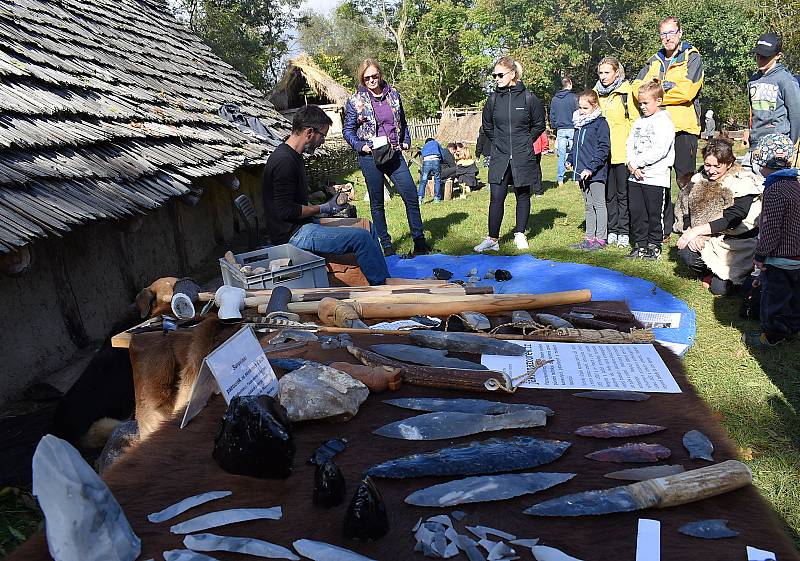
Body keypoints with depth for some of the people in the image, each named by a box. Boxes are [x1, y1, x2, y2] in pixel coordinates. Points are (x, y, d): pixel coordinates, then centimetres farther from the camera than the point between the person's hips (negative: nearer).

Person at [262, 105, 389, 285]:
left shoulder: (293, 156, 13)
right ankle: (383, 285, -4)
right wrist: (322, 208, -13)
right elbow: (286, 211, -23)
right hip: (293, 235, -11)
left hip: (302, 226, 11)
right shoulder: (284, 162, -20)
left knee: (367, 228, 11)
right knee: (361, 237, -19)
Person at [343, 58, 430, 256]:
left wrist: (406, 141, 10)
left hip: (394, 154, 3)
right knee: (377, 203, 5)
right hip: (370, 157, -3)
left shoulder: (393, 94, 8)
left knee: (411, 196, -1)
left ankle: (419, 242, 9)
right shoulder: (355, 101, -2)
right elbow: (347, 130, 2)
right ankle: (386, 244, 17)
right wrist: (360, 146, -12)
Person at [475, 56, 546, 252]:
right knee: (496, 198, -3)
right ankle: (492, 239, 2)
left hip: (523, 158, -1)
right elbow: (487, 125, 17)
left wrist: (525, 142, 7)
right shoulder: (493, 99, 1)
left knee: (523, 196, 10)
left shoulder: (528, 98, -5)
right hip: (499, 158, 1)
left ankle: (520, 234, 23)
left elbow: (539, 125, 7)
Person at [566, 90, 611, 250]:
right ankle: (590, 237, 21)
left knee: (599, 204, -1)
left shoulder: (600, 123, -11)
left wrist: (591, 168, -21)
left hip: (595, 173, -8)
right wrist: (570, 160, 9)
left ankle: (600, 239, 4)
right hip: (582, 172, 8)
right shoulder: (579, 124, 13)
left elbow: (603, 148, -16)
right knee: (588, 205, 14)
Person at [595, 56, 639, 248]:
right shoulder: (597, 92, 12)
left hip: (622, 151, -5)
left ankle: (624, 232, 9)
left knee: (623, 194, 2)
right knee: (608, 194, 10)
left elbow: (635, 120, -5)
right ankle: (612, 231, 19)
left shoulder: (627, 91, -4)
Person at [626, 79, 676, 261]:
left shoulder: (664, 122, -7)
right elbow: (630, 144, 10)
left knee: (654, 213, 3)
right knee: (636, 212, 10)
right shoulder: (639, 121, 15)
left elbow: (660, 150, -17)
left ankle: (654, 245, 14)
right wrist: (632, 164, -7)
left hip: (655, 177, -6)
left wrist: (638, 163, -16)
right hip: (635, 176, 7)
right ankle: (640, 244, 21)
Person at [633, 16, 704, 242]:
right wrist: (669, 87, -8)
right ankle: (663, 230, 13)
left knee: (686, 180, -4)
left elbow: (686, 91, -13)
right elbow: (638, 87, 4)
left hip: (684, 127, -5)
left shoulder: (692, 58, 2)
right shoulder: (654, 61, 18)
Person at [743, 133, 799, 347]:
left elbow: (771, 228, -24)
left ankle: (772, 335, 17)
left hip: (779, 258, -9)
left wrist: (760, 255, -15)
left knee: (774, 297, 5)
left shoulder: (774, 190, -23)